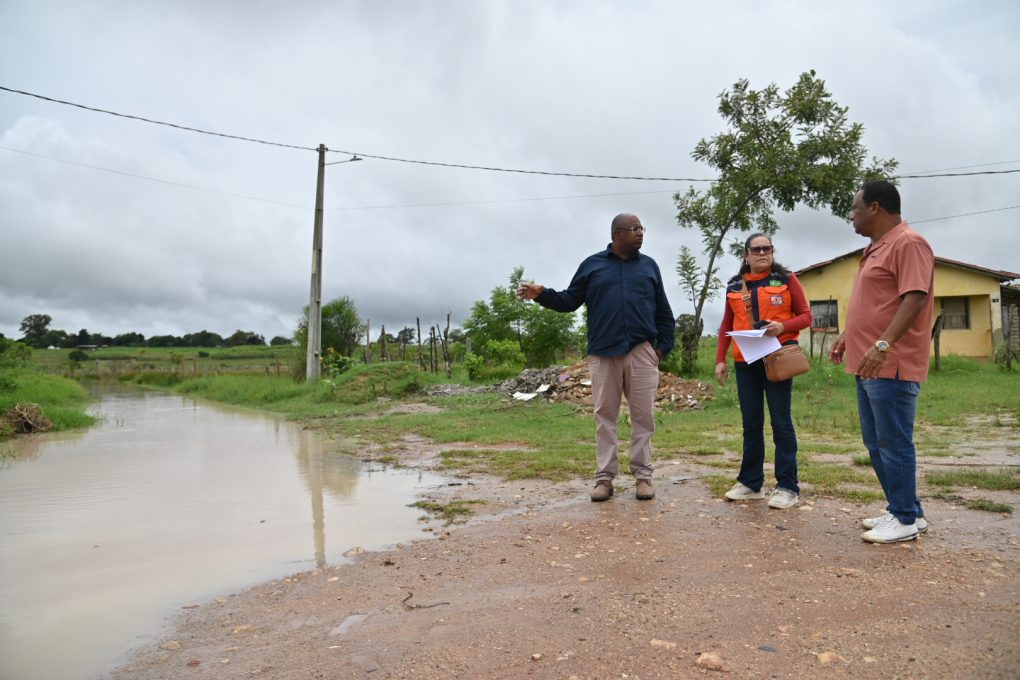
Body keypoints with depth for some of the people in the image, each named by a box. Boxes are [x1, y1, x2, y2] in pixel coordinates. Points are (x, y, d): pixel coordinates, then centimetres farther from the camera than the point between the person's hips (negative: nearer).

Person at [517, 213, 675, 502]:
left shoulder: (649, 266, 13)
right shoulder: (592, 264, 9)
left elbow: (663, 311, 14)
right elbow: (570, 300, 7)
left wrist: (664, 345, 7)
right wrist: (543, 294, -9)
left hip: (641, 351, 1)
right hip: (603, 353, -1)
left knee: (643, 416, 1)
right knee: (605, 416, 3)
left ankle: (643, 475, 11)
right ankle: (605, 477, 10)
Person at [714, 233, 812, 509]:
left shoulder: (786, 279, 3)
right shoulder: (734, 286, 12)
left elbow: (805, 315, 2)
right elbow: (726, 325, 14)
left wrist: (783, 327, -18)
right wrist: (720, 359, 7)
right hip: (745, 361, 3)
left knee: (781, 421, -2)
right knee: (751, 422, 7)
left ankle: (787, 487, 5)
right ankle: (750, 482, 15)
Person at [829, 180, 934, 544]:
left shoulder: (909, 243, -12)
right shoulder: (876, 248, 20)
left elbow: (915, 299, -22)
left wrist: (884, 344, -30)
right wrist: (847, 337, 24)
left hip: (892, 365, -10)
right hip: (868, 364, 10)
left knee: (894, 443, -3)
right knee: (876, 443, 14)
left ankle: (906, 519, 8)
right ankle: (905, 510, 25)